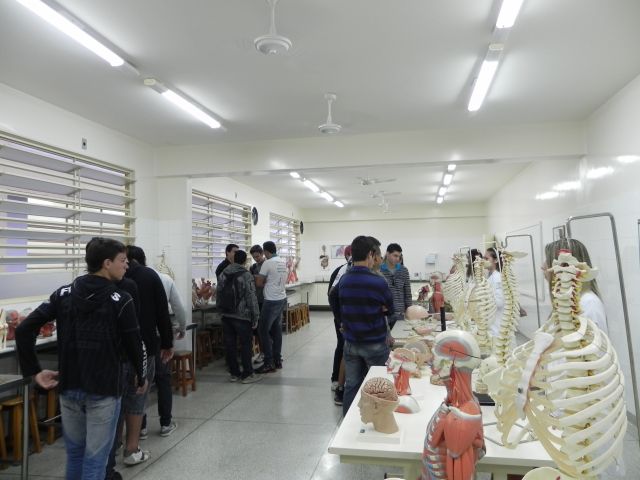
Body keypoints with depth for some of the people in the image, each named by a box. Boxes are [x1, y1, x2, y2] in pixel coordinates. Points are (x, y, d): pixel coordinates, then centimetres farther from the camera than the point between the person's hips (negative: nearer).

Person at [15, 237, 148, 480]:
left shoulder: (63, 294, 1)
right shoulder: (120, 300, -12)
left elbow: (23, 330, -3)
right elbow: (134, 345, -9)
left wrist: (34, 371, 4)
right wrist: (142, 377, 7)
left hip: (69, 387, 5)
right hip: (104, 389, -5)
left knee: (74, 453, 23)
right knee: (95, 458, 7)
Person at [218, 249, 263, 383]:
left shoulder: (223, 274, 7)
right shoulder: (246, 276, -12)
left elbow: (218, 295, 12)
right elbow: (251, 298, -14)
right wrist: (255, 317, -7)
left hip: (226, 315, 6)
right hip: (242, 316, -6)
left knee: (230, 344, 10)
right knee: (245, 344, 3)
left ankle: (234, 373, 19)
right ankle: (247, 374, 8)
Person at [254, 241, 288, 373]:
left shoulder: (268, 263, -13)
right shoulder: (283, 262, 9)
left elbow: (259, 283, -9)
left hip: (271, 301, -8)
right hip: (282, 299, 8)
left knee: (264, 330, -1)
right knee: (277, 330, 14)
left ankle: (269, 363, 1)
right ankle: (277, 360, 19)